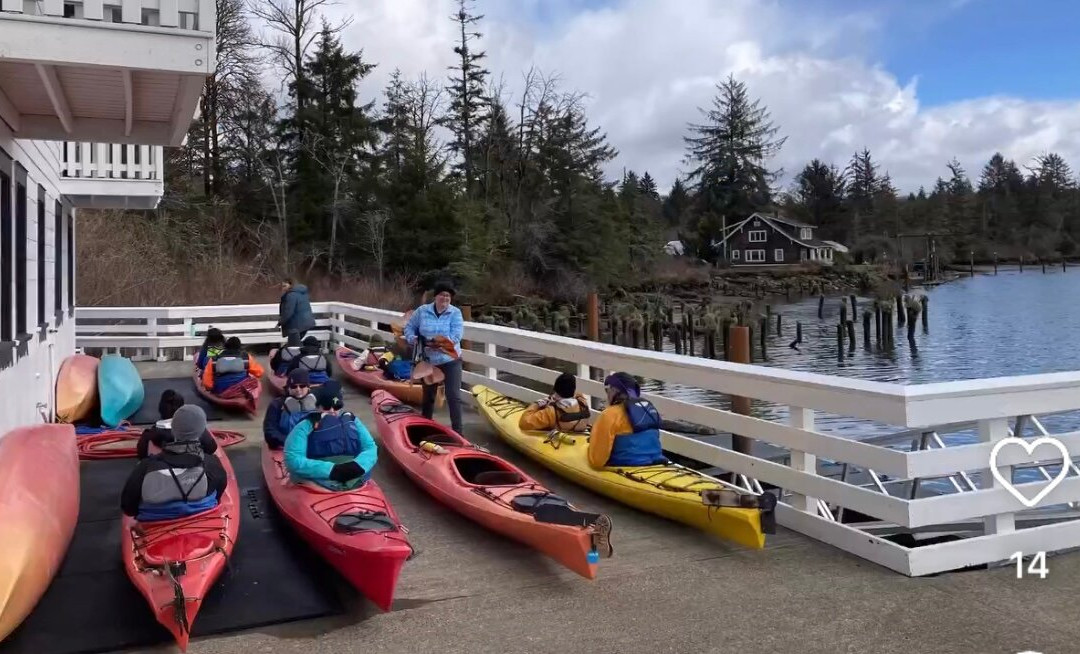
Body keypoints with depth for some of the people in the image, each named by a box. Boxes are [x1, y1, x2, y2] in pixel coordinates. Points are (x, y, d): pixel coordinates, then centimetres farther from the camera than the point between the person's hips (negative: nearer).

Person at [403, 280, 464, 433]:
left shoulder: (455, 313, -7)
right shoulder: (422, 311, -1)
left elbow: (456, 336, -17)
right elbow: (409, 327, 8)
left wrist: (437, 341, -24)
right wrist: (413, 339, -12)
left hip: (450, 360, -2)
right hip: (429, 361, 3)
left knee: (453, 396, -7)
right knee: (428, 396, 17)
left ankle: (457, 430, -1)